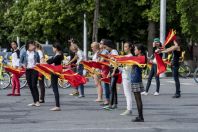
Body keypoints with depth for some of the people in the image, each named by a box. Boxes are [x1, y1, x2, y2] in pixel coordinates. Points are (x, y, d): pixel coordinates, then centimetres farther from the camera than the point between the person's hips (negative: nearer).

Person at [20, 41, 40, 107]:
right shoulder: (24, 54, 5)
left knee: (34, 85, -12)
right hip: (28, 71, 3)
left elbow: (38, 62, 12)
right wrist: (23, 65, -9)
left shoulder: (36, 53, 4)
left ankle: (37, 101, -12)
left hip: (34, 70, -2)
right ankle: (34, 101, 12)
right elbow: (20, 62, 10)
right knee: (30, 86, 5)